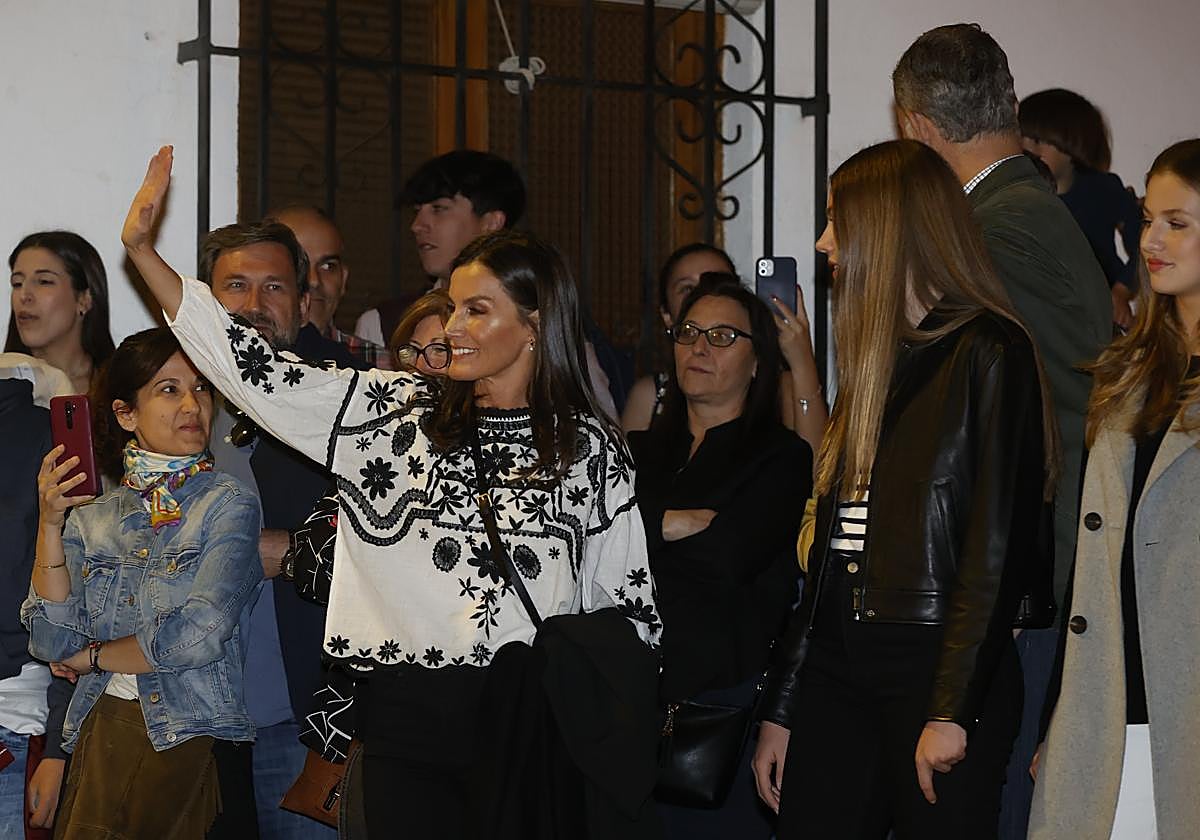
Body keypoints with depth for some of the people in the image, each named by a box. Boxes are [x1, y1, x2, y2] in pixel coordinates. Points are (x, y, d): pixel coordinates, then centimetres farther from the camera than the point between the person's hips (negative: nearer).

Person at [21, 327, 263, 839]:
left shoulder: (228, 504, -3)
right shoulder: (91, 517, 9)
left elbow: (201, 634, -15)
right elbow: (52, 643, 0)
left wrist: (93, 657, -2)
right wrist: (50, 524, -7)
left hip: (192, 741, -3)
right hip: (100, 735, 3)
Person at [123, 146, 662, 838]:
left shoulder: (591, 448, 5)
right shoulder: (396, 412, 7)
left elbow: (628, 606, 9)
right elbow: (253, 367, 4)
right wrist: (142, 249, -1)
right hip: (404, 719, 1)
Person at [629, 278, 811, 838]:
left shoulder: (781, 458, 2)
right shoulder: (639, 452, 18)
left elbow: (729, 557, -13)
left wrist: (639, 527, -5)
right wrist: (672, 522, -6)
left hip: (728, 701, -4)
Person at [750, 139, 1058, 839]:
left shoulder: (989, 354, -6)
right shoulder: (877, 361, 18)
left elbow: (999, 545, -13)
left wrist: (952, 710, -18)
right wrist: (781, 709, 14)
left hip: (938, 667, -7)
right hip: (839, 666, 7)